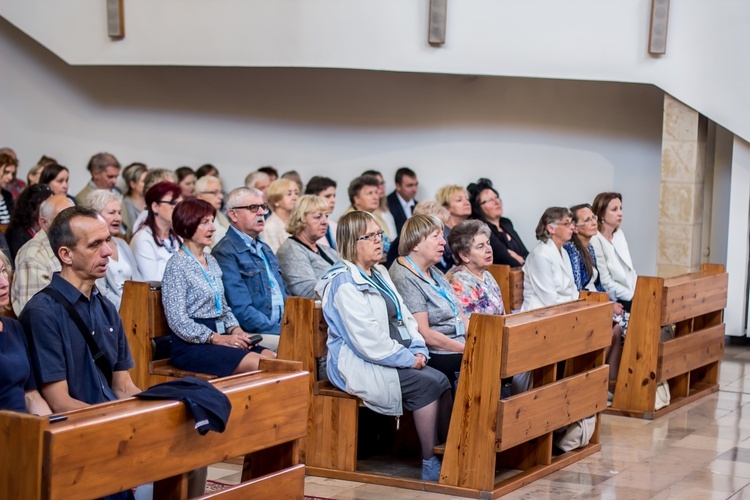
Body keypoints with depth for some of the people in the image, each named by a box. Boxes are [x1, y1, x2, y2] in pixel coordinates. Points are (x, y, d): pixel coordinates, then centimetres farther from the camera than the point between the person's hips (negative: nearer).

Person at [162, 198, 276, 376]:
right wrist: (217, 338, -19)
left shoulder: (211, 262, 18)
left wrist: (235, 330, 1)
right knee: (258, 364, -27)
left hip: (219, 337, 8)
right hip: (191, 346, -8)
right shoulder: (177, 266, -8)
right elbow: (178, 321, -15)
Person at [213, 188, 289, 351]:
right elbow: (241, 311, -14)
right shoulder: (224, 253, -7)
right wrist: (280, 331, -17)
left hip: (283, 327, 9)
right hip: (253, 335, -8)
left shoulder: (264, 248, 23)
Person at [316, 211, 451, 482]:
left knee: (441, 380, -15)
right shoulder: (345, 284, -13)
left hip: (394, 357, 9)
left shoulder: (379, 274, 16)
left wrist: (419, 351, -1)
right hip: (358, 365, -8)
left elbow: (404, 317, 16)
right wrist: (408, 359, -15)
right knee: (428, 384, -23)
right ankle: (430, 464, -15)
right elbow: (368, 341, -19)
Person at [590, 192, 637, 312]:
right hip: (613, 301, -7)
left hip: (631, 295, 7)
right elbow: (606, 282, -13)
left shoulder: (619, 234, 14)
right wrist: (633, 297, -14)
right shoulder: (595, 241, -11)